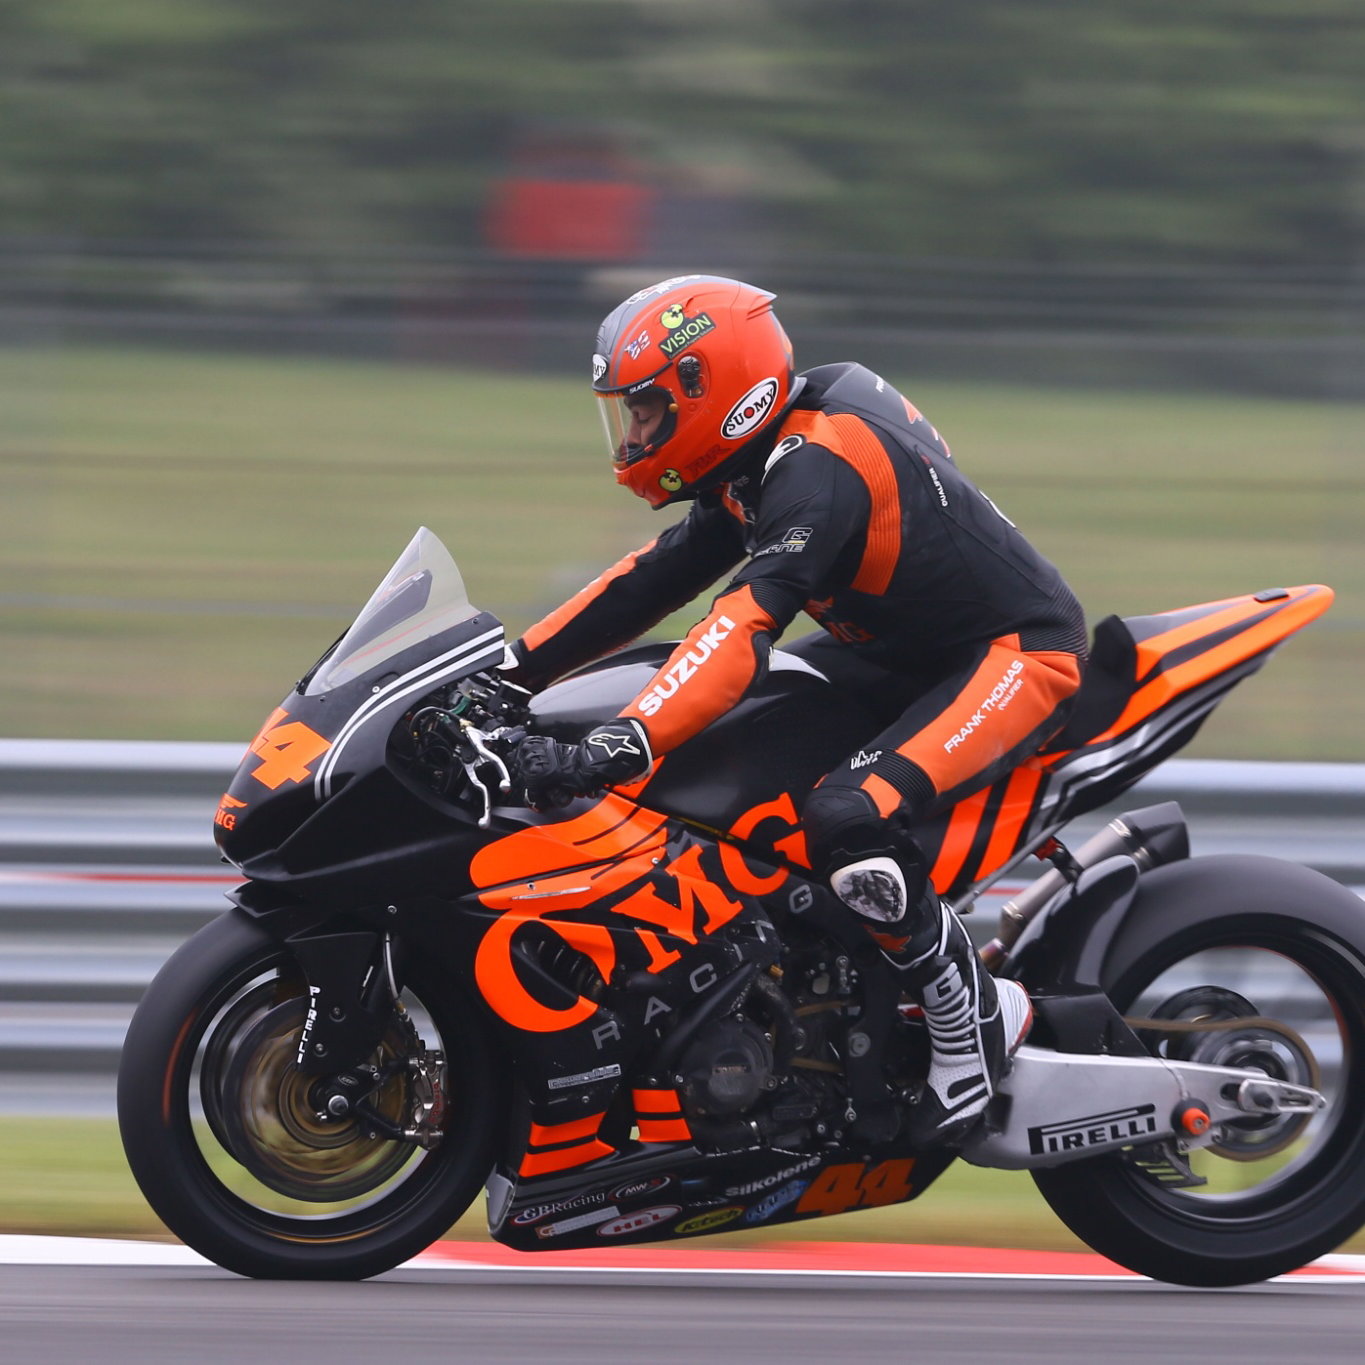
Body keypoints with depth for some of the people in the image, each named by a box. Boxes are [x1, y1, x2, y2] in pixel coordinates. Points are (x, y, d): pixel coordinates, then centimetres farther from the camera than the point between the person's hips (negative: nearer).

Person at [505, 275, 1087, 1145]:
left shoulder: (818, 468, -25)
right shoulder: (764, 464, 7)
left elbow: (746, 624, -38)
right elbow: (658, 578, 12)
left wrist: (620, 750, -47)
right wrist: (513, 672, 6)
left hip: (1019, 657, -11)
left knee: (849, 820, -32)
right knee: (726, 734, 13)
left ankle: (973, 1017, -14)